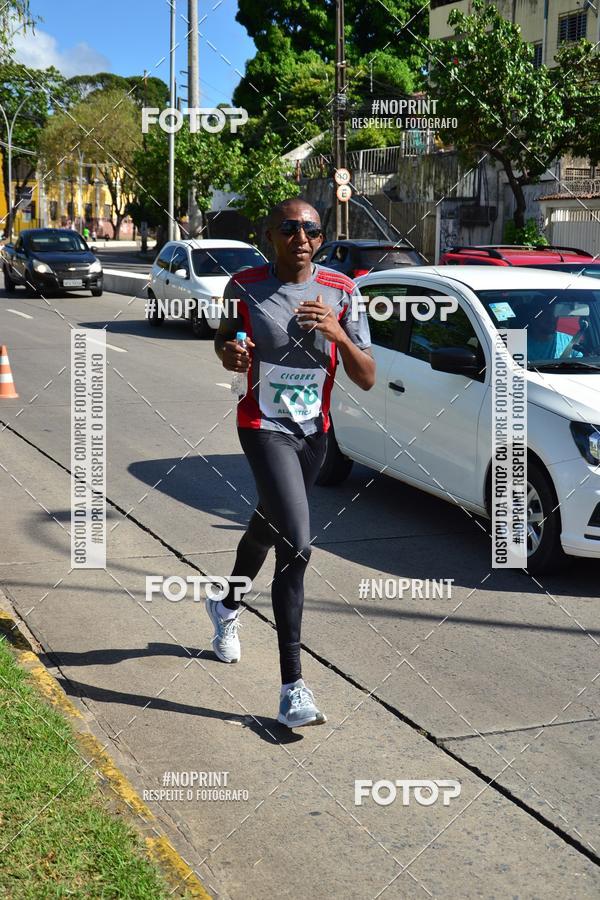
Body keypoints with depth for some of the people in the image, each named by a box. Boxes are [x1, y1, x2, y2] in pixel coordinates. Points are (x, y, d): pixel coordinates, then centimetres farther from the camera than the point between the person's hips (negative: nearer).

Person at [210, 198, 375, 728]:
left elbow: (367, 380, -9)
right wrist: (230, 356, -15)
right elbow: (224, 342, 9)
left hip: (314, 431, 4)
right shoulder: (245, 287, -9)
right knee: (297, 546, -18)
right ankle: (293, 687, -15)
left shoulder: (340, 292, -7)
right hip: (264, 428, -4)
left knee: (269, 525, 24)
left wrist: (337, 333, -26)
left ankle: (227, 606, 56)